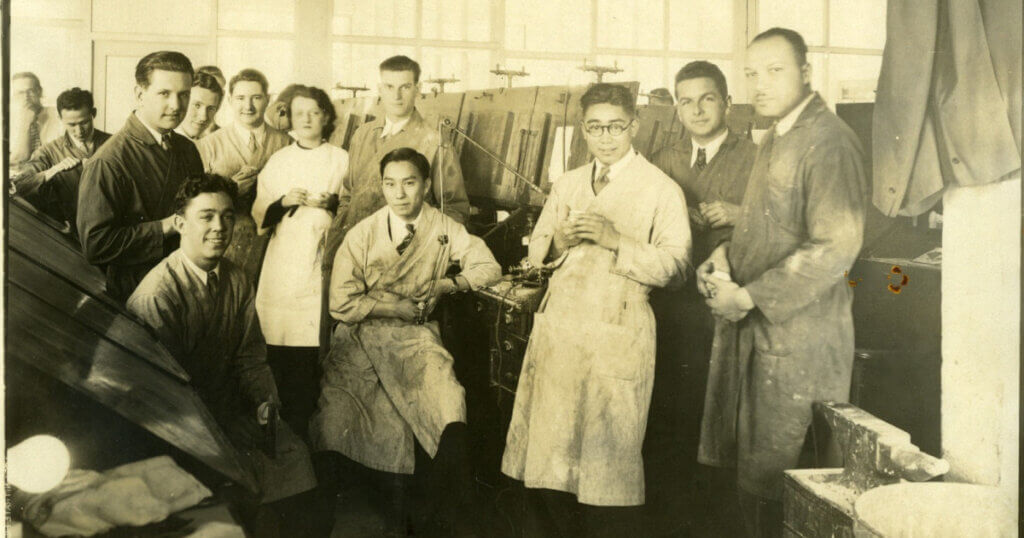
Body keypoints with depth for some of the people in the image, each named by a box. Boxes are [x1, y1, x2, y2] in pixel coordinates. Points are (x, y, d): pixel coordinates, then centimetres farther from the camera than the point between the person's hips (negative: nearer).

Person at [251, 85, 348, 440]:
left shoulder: (342, 160, 10)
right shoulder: (277, 162, 16)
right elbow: (259, 217, 13)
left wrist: (334, 204, -11)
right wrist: (283, 202, -5)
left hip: (324, 262, -2)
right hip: (284, 265, 2)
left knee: (316, 353, -10)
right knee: (281, 354, -5)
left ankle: (311, 430, 2)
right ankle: (287, 430, 6)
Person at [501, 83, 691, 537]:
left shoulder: (661, 190, 2)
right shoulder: (566, 185, 19)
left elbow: (675, 266, -8)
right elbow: (536, 255, 17)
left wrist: (616, 240, -17)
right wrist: (559, 240, -4)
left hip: (617, 335, -4)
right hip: (558, 329, 4)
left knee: (610, 453, -3)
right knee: (547, 448, 3)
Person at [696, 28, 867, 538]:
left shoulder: (829, 142, -15)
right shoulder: (774, 140, 16)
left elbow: (836, 246, -22)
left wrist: (748, 297, -18)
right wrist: (726, 253, 6)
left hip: (798, 338, -9)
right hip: (753, 328, 9)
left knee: (771, 484, 1)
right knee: (752, 471, 15)